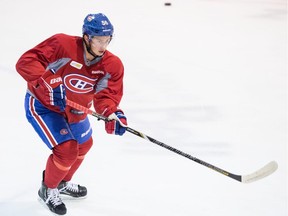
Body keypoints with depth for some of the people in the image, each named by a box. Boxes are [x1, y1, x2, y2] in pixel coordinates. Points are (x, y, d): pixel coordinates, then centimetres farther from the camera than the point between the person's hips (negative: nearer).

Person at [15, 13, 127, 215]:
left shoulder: (112, 65, -18)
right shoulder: (62, 45, -34)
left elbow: (106, 95, -22)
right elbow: (26, 62, -37)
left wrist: (113, 113, -44)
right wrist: (47, 84, -50)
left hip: (74, 110, 7)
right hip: (42, 105, -7)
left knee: (83, 145, 24)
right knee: (66, 150, -15)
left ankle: (63, 183, 53)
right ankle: (48, 190, 14)